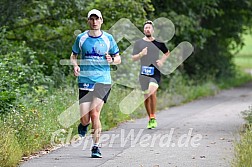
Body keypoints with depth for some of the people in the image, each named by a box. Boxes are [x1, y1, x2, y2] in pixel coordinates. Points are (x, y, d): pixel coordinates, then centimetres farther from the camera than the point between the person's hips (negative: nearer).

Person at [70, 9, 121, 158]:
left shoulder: (108, 38, 5)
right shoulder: (81, 38, 6)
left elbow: (118, 59, 13)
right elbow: (73, 56, 18)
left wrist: (112, 60, -10)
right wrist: (75, 66, -4)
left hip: (103, 80, -1)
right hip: (85, 80, 1)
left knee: (94, 113, -16)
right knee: (85, 119, -5)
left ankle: (96, 147, -3)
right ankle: (84, 124, 34)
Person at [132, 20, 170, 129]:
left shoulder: (158, 42, 8)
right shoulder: (139, 43, 7)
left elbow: (167, 53, 24)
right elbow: (133, 58, 5)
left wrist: (162, 61, 7)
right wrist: (141, 54, -14)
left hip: (155, 72, -2)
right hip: (143, 72, 2)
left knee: (152, 92, -23)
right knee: (146, 97, 5)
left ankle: (153, 118, -13)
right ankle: (150, 119, 19)